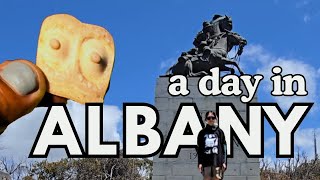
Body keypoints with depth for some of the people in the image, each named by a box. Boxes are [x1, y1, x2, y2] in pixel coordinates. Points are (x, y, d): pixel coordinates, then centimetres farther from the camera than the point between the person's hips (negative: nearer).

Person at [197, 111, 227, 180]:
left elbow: (224, 147, 5)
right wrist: (200, 163, 0)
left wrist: (224, 162, -2)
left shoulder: (219, 132, 6)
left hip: (217, 161, 0)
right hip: (206, 161, 0)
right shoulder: (202, 133, 7)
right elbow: (199, 149, 7)